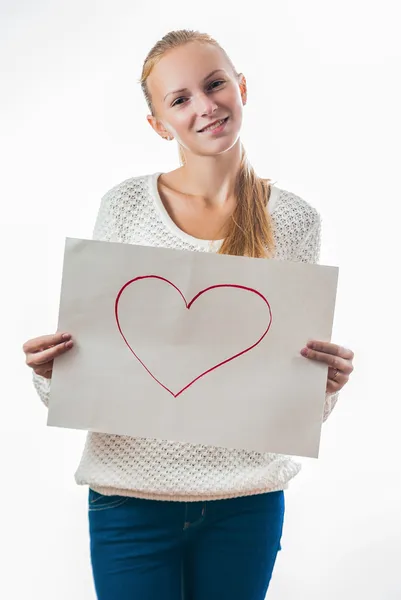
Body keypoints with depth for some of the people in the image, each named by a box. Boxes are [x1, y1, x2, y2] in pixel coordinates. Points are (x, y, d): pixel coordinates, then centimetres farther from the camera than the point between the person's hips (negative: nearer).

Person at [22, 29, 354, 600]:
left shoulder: (294, 219, 0)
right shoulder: (125, 205, -2)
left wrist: (328, 380, -16)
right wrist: (51, 369, -17)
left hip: (248, 498, 1)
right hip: (132, 493, -1)